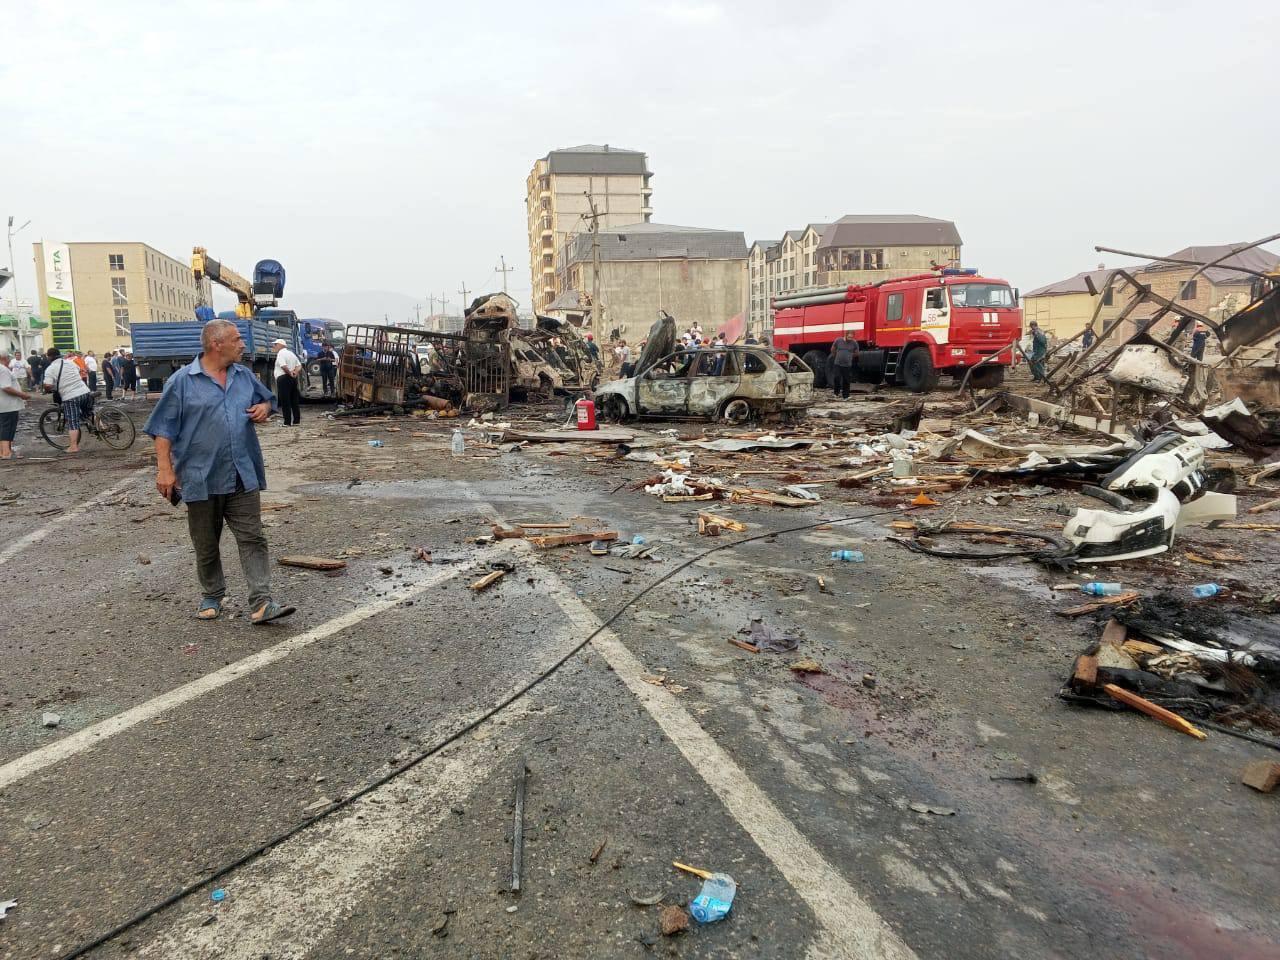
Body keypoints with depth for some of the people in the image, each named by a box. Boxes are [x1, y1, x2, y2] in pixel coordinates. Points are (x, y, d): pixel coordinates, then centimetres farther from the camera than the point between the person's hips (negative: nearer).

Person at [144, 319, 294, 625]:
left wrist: (264, 409, -1)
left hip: (243, 477, 3)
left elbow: (266, 399, 24)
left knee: (252, 538, -4)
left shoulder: (244, 376, 8)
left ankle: (261, 603, -5)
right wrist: (165, 469, -11)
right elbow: (164, 428, -4)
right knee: (206, 545, 11)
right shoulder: (182, 381, -5)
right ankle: (211, 597, 29)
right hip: (202, 479, -3)